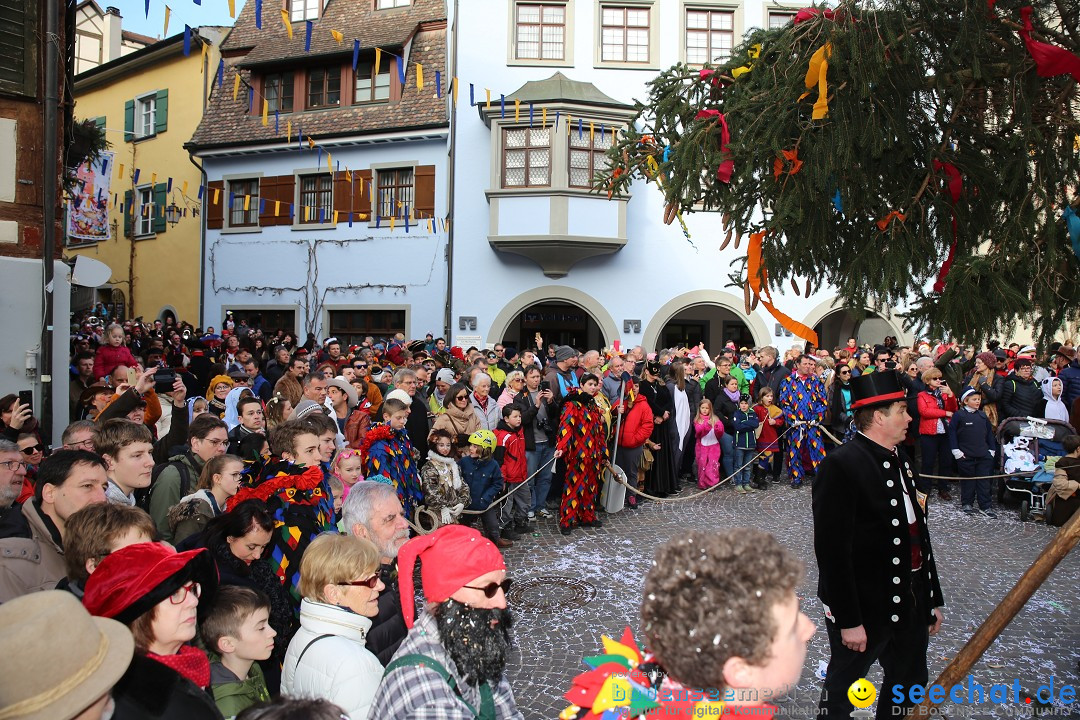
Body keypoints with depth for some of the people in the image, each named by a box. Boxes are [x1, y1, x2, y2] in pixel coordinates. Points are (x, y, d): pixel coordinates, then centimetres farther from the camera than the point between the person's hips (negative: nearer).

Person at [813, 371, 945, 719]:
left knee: (910, 686, 22)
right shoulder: (841, 465, -21)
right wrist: (848, 620, -20)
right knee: (841, 690, 13)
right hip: (864, 609, -8)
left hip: (910, 604, 8)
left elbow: (917, 533, 12)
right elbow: (832, 550, -22)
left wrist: (932, 598, 15)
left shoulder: (901, 458, 7)